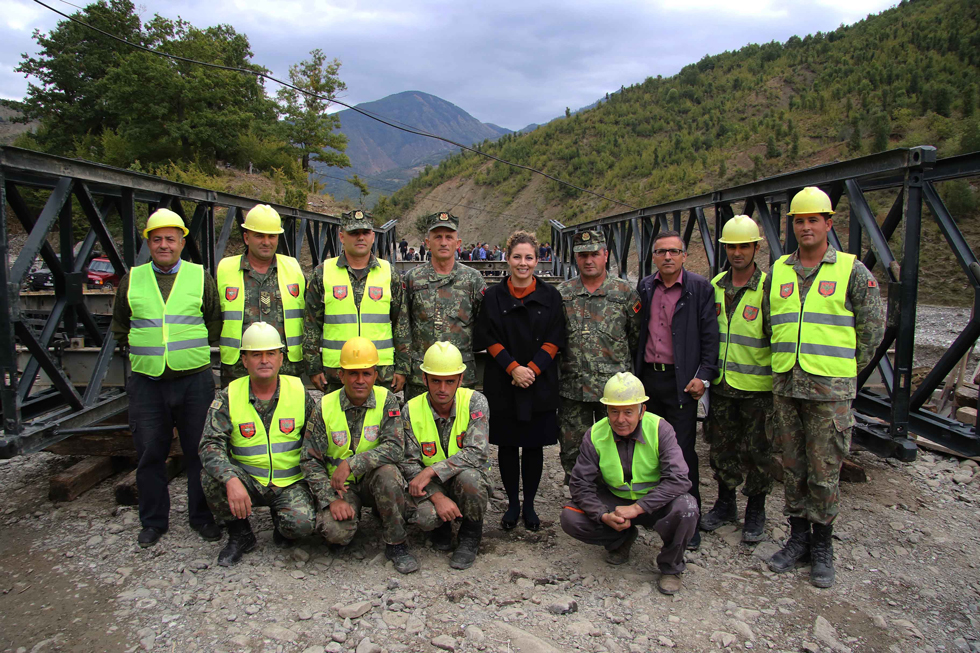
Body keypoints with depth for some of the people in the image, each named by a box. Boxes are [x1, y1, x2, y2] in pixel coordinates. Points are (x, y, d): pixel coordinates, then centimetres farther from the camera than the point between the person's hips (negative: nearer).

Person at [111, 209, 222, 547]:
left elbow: (216, 322, 10)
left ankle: (203, 517, 21)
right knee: (150, 453, 9)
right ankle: (153, 521, 25)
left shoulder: (201, 277, 3)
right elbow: (120, 328, 18)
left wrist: (193, 347, 4)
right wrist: (147, 348, 9)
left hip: (194, 379, -1)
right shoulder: (131, 280, 7)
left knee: (199, 452, 6)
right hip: (146, 381, 2)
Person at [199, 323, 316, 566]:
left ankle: (282, 521, 14)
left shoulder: (299, 392, -3)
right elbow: (210, 445, -15)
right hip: (248, 482, 1)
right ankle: (240, 535, 0)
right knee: (212, 479, -27)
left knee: (301, 524, -27)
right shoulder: (228, 396, -5)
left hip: (291, 483, -1)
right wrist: (231, 480, -32)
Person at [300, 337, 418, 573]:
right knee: (334, 531, -27)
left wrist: (350, 463, -29)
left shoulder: (386, 401, -8)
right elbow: (309, 460, -5)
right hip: (340, 485, 0)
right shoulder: (325, 407, -7)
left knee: (387, 472, -34)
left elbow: (395, 447, -20)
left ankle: (396, 544, -13)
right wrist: (331, 499, -17)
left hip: (374, 481, 0)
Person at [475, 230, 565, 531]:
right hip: (502, 383, 0)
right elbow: (490, 339, -1)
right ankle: (513, 503, 22)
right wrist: (513, 368, -14)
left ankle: (529, 505, 22)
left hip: (540, 383, 0)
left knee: (534, 445, 7)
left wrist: (531, 369, -13)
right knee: (507, 444, 7)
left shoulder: (550, 295, 4)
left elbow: (555, 340, 0)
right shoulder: (493, 296, 3)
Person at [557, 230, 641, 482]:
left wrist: (619, 364, 8)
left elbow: (637, 338, 7)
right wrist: (571, 361, 8)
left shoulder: (625, 293, 1)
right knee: (572, 452, 9)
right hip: (572, 387, 2)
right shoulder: (562, 294, 6)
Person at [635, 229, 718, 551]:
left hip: (681, 380, -4)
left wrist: (703, 376, -10)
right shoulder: (645, 288, 9)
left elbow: (710, 336, -4)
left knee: (682, 451, -2)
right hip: (648, 377, 5)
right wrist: (635, 374, 10)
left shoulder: (700, 288, -3)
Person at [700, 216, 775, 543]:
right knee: (722, 448, 15)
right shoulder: (715, 285, 7)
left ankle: (755, 511, 24)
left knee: (757, 451, 7)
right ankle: (725, 504, 32)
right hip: (721, 384, 5)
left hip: (757, 387, -5)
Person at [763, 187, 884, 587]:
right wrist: (786, 361, 11)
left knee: (824, 471, 2)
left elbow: (873, 326, 3)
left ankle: (822, 546, 18)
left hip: (830, 389, -4)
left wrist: (846, 369, 4)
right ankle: (798, 536, 26)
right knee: (792, 467, 12)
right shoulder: (778, 272, 10)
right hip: (785, 385, 4)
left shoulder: (852, 270, 0)